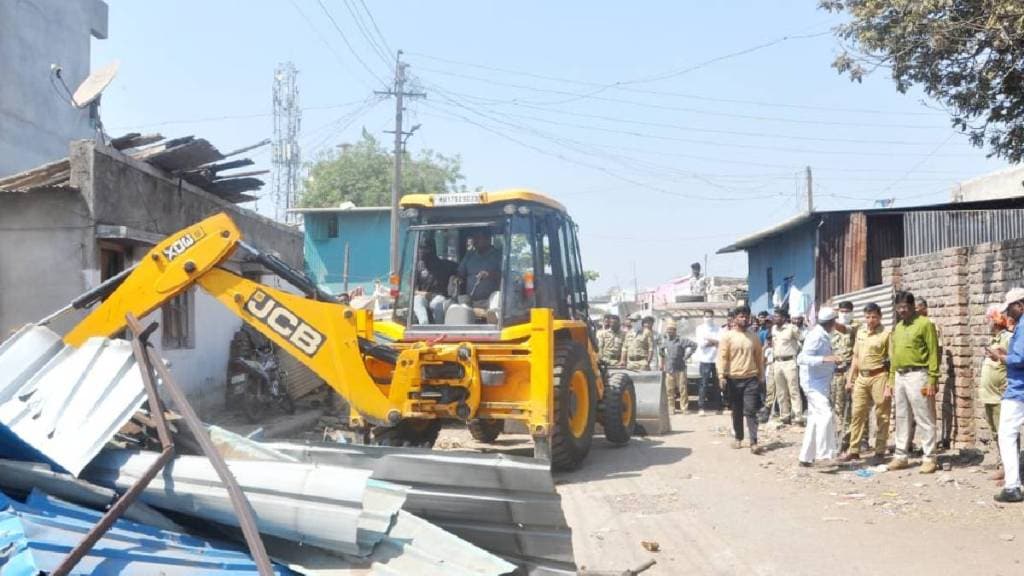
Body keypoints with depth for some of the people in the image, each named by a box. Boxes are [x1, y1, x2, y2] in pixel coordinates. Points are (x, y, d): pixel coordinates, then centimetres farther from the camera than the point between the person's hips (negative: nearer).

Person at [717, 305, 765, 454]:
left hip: (751, 379, 1)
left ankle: (754, 443, -11)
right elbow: (722, 357, -5)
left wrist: (761, 376, 13)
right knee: (736, 411, 11)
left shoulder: (753, 337, 9)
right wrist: (722, 376, -12)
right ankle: (738, 438, 27)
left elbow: (759, 357, 15)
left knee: (750, 412, -6)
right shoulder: (727, 336, -1)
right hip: (734, 379, -1)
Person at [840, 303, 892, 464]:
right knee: (857, 413, 8)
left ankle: (879, 451, 10)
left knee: (881, 416, 2)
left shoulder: (886, 334, -8)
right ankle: (854, 450, 15)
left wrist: (889, 385, -15)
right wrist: (850, 379, 15)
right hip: (861, 377, 6)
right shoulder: (860, 332, 12)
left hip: (878, 377, -6)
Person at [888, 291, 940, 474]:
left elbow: (933, 353, -9)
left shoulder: (925, 324, -5)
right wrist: (892, 379, 16)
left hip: (917, 375, -7)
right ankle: (901, 456, 18)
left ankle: (929, 458, 3)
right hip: (900, 376, 7)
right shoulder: (897, 328, 16)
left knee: (924, 419, -2)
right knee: (901, 419, 11)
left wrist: (932, 380, -14)